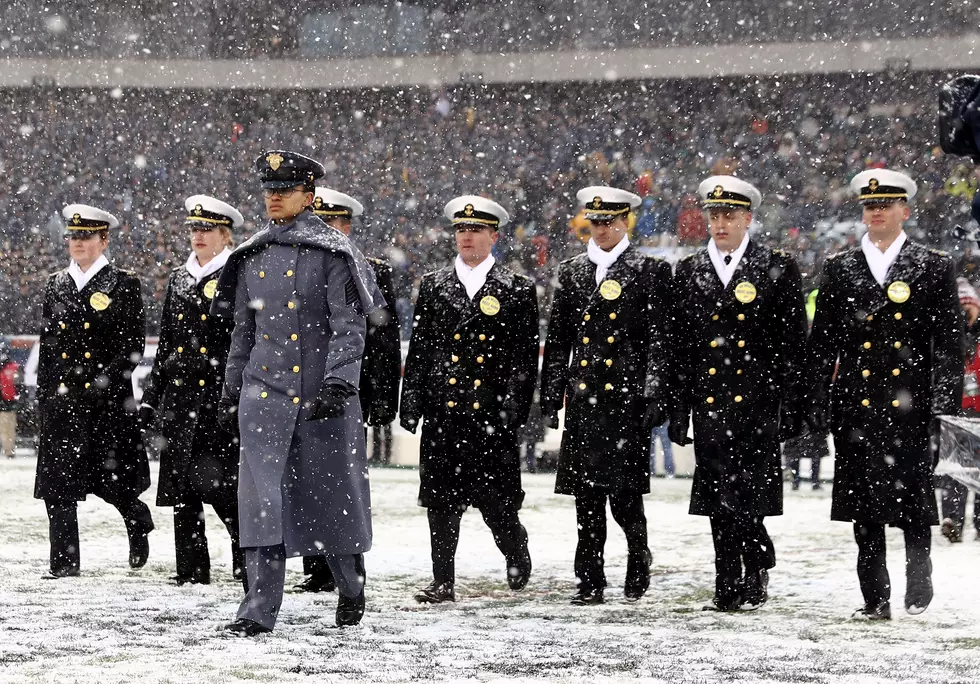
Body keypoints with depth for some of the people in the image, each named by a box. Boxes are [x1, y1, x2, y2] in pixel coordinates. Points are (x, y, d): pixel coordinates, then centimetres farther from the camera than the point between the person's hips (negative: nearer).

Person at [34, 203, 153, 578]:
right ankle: (64, 561, 0)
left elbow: (133, 345, -5)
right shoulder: (55, 284, 12)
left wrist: (103, 385, -14)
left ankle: (138, 522, 32)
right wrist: (44, 396, 9)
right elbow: (47, 345, 15)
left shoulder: (123, 284, -1)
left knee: (112, 481, 1)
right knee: (57, 483, -3)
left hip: (108, 402, -4)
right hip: (61, 402, 4)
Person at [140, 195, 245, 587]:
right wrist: (150, 398, 14)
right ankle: (191, 571, 11)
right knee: (180, 486, 5)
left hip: (219, 397, -6)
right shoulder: (179, 280, 15)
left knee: (218, 481, -13)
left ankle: (249, 558, 3)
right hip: (179, 397, 6)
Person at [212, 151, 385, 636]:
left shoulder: (333, 253, -4)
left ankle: (351, 587, 31)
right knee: (262, 497, -8)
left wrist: (338, 383, -23)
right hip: (265, 392, 4)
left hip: (323, 395, -3)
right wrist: (229, 394, 15)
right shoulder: (252, 257, 11)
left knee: (332, 494, 7)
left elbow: (350, 326, -11)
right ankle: (259, 609, -10)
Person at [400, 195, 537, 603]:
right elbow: (418, 350, 11)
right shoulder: (433, 286, 11)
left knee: (496, 498, 0)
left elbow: (526, 356, 2)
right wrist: (411, 405, 4)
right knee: (441, 501, 2)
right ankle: (442, 582, 8)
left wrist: (513, 409, -7)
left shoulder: (517, 291, 4)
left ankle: (516, 553, 28)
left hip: (492, 416, -2)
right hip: (442, 414, 2)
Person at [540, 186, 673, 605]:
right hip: (583, 398, 4)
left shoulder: (649, 272, 2)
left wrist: (654, 397, -10)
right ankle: (590, 581, 8)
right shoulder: (571, 272, 13)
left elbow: (660, 338, -2)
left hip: (627, 398, -4)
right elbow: (557, 340, 14)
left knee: (623, 492, -7)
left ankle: (638, 557, 17)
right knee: (586, 495, 3)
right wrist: (550, 398, 8)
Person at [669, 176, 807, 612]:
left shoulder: (778, 269, 2)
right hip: (709, 405, 3)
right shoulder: (688, 273, 10)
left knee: (750, 494, -7)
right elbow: (679, 347, 11)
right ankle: (729, 588, 10)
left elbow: (793, 343, 1)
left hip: (758, 405, -3)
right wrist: (677, 411, 7)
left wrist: (789, 407, -5)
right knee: (719, 498, 4)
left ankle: (757, 567, 14)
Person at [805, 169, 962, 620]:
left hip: (910, 410, -2)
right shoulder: (839, 269, 9)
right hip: (856, 409, 2)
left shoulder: (934, 268, 5)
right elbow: (821, 344, 9)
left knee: (913, 503, 1)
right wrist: (817, 408, 3)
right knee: (864, 508, 3)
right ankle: (875, 599, 9)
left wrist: (944, 405, -6)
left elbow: (948, 344, 2)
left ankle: (919, 588, 18)